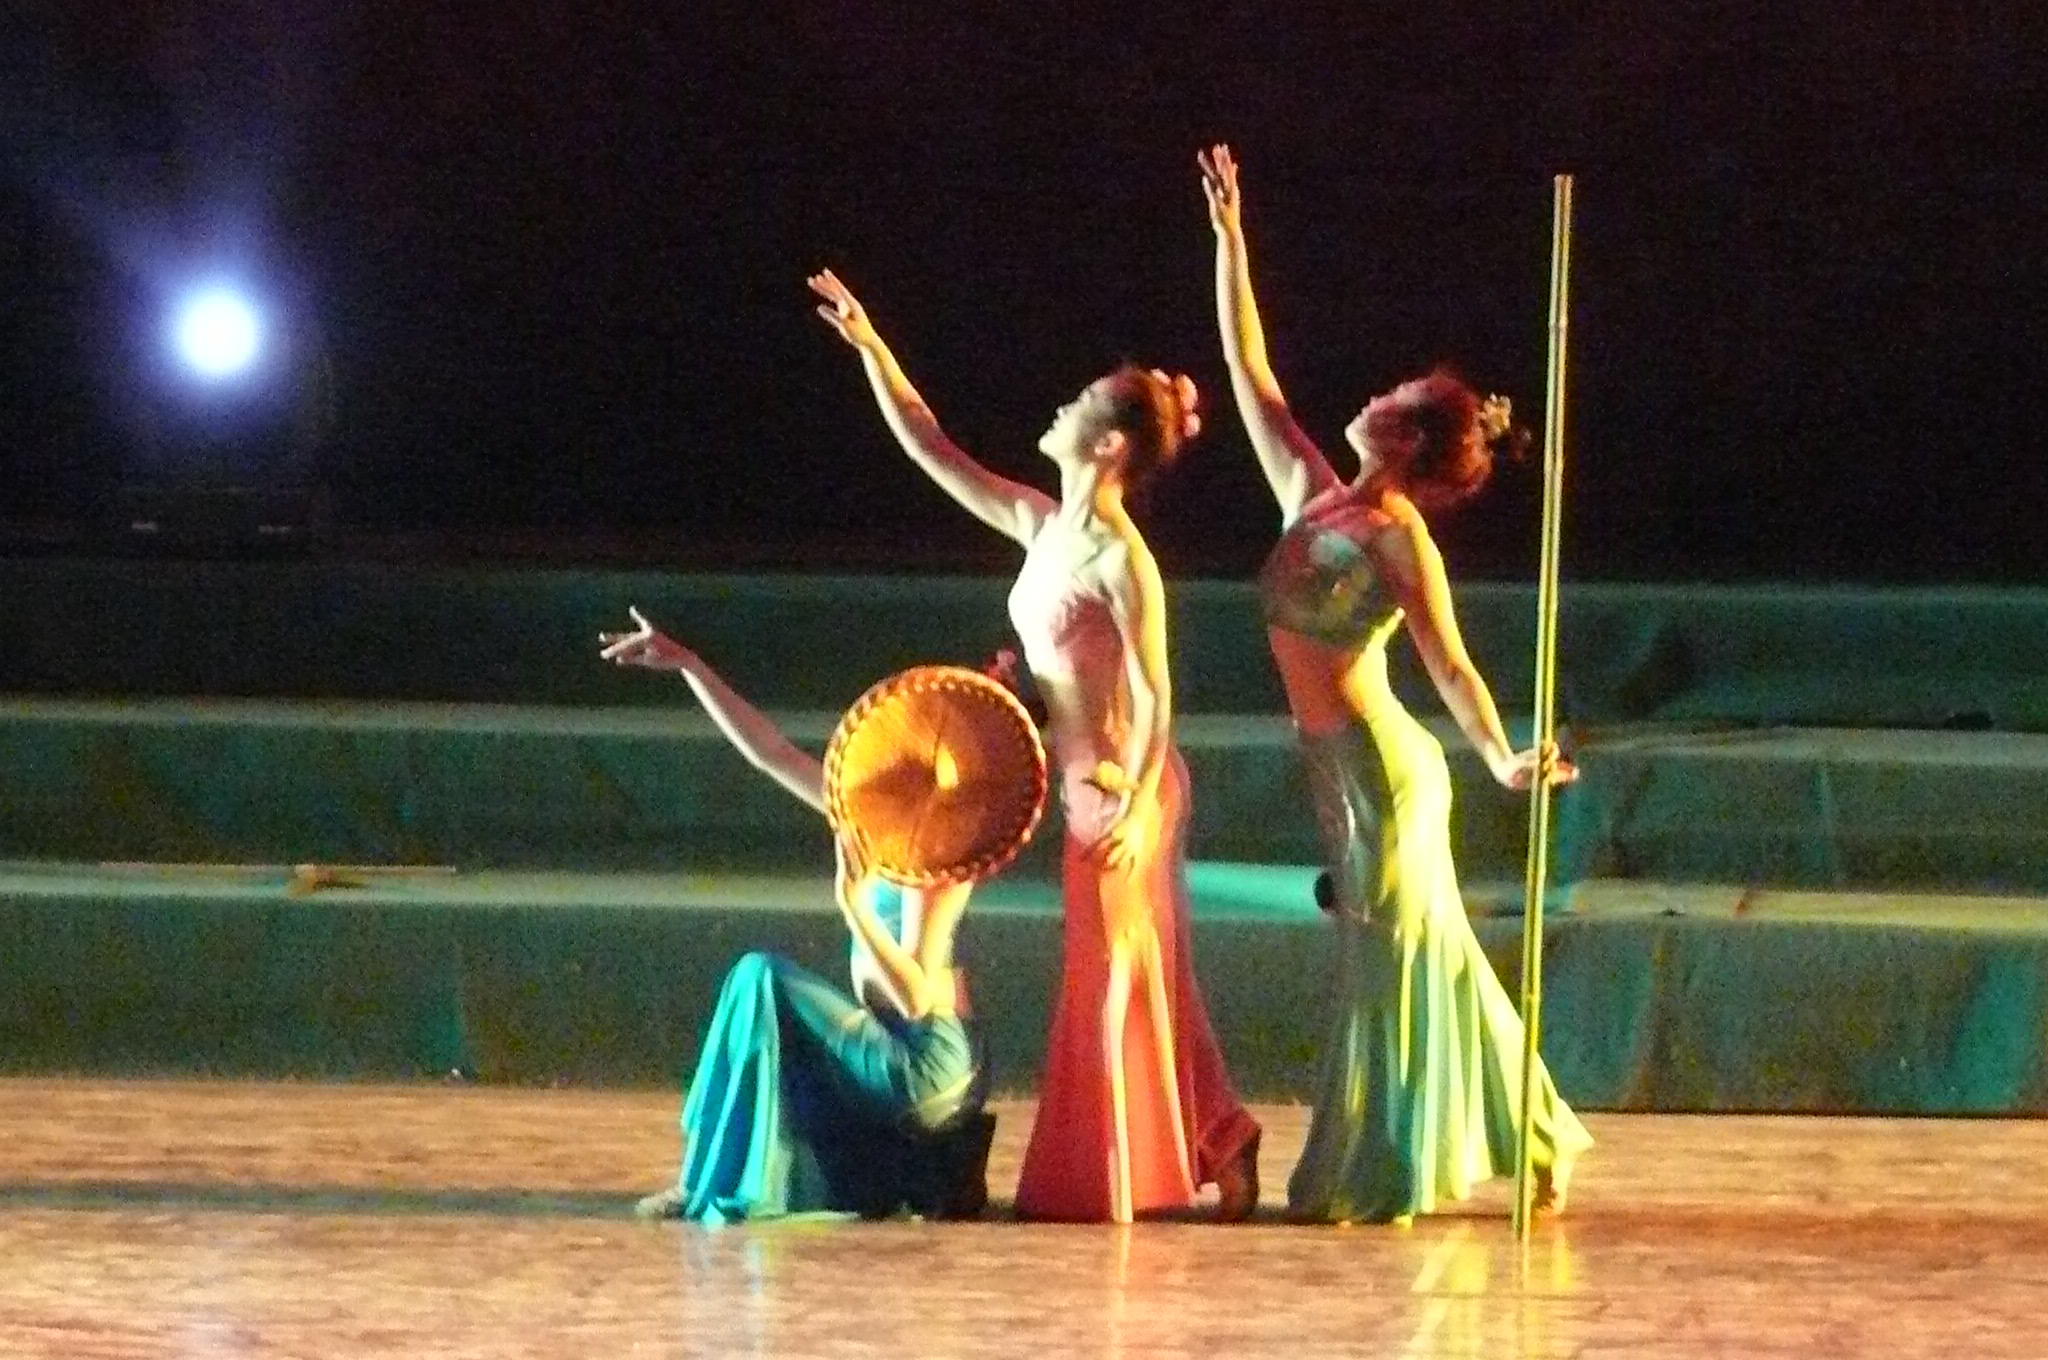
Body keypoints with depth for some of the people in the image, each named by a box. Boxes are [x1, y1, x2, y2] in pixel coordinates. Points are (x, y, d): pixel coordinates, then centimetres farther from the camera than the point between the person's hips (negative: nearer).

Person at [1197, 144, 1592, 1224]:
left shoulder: (1400, 540, -13)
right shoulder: (1312, 499, 8)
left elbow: (1451, 666, -19)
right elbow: (1251, 378, 13)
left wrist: (1503, 762, -34)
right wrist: (1229, 242, 13)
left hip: (1380, 768, -8)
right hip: (1341, 768, 8)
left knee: (1400, 962, -1)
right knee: (1423, 958, 12)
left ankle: (1392, 1175, 3)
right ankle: (1530, 1138, 20)